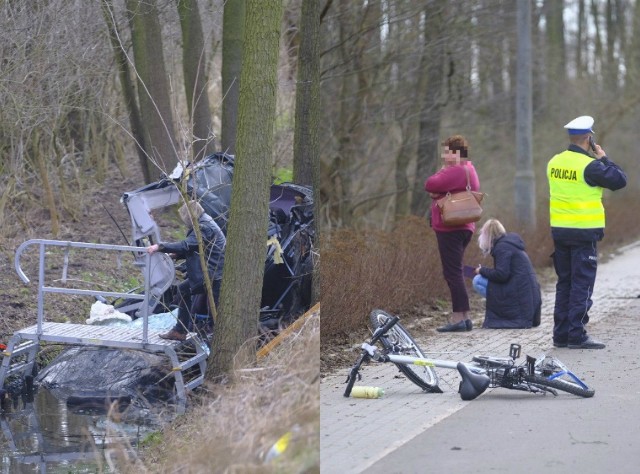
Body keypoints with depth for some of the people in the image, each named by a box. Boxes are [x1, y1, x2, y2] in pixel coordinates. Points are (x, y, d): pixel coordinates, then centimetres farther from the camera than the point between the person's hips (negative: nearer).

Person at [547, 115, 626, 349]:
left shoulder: (554, 162, 6)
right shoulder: (589, 166, -15)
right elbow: (619, 180, -12)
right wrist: (604, 159, 1)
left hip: (559, 230, 7)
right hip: (584, 232, -7)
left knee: (564, 282, 13)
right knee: (582, 284, -2)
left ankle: (561, 334, 15)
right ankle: (577, 336, -4)